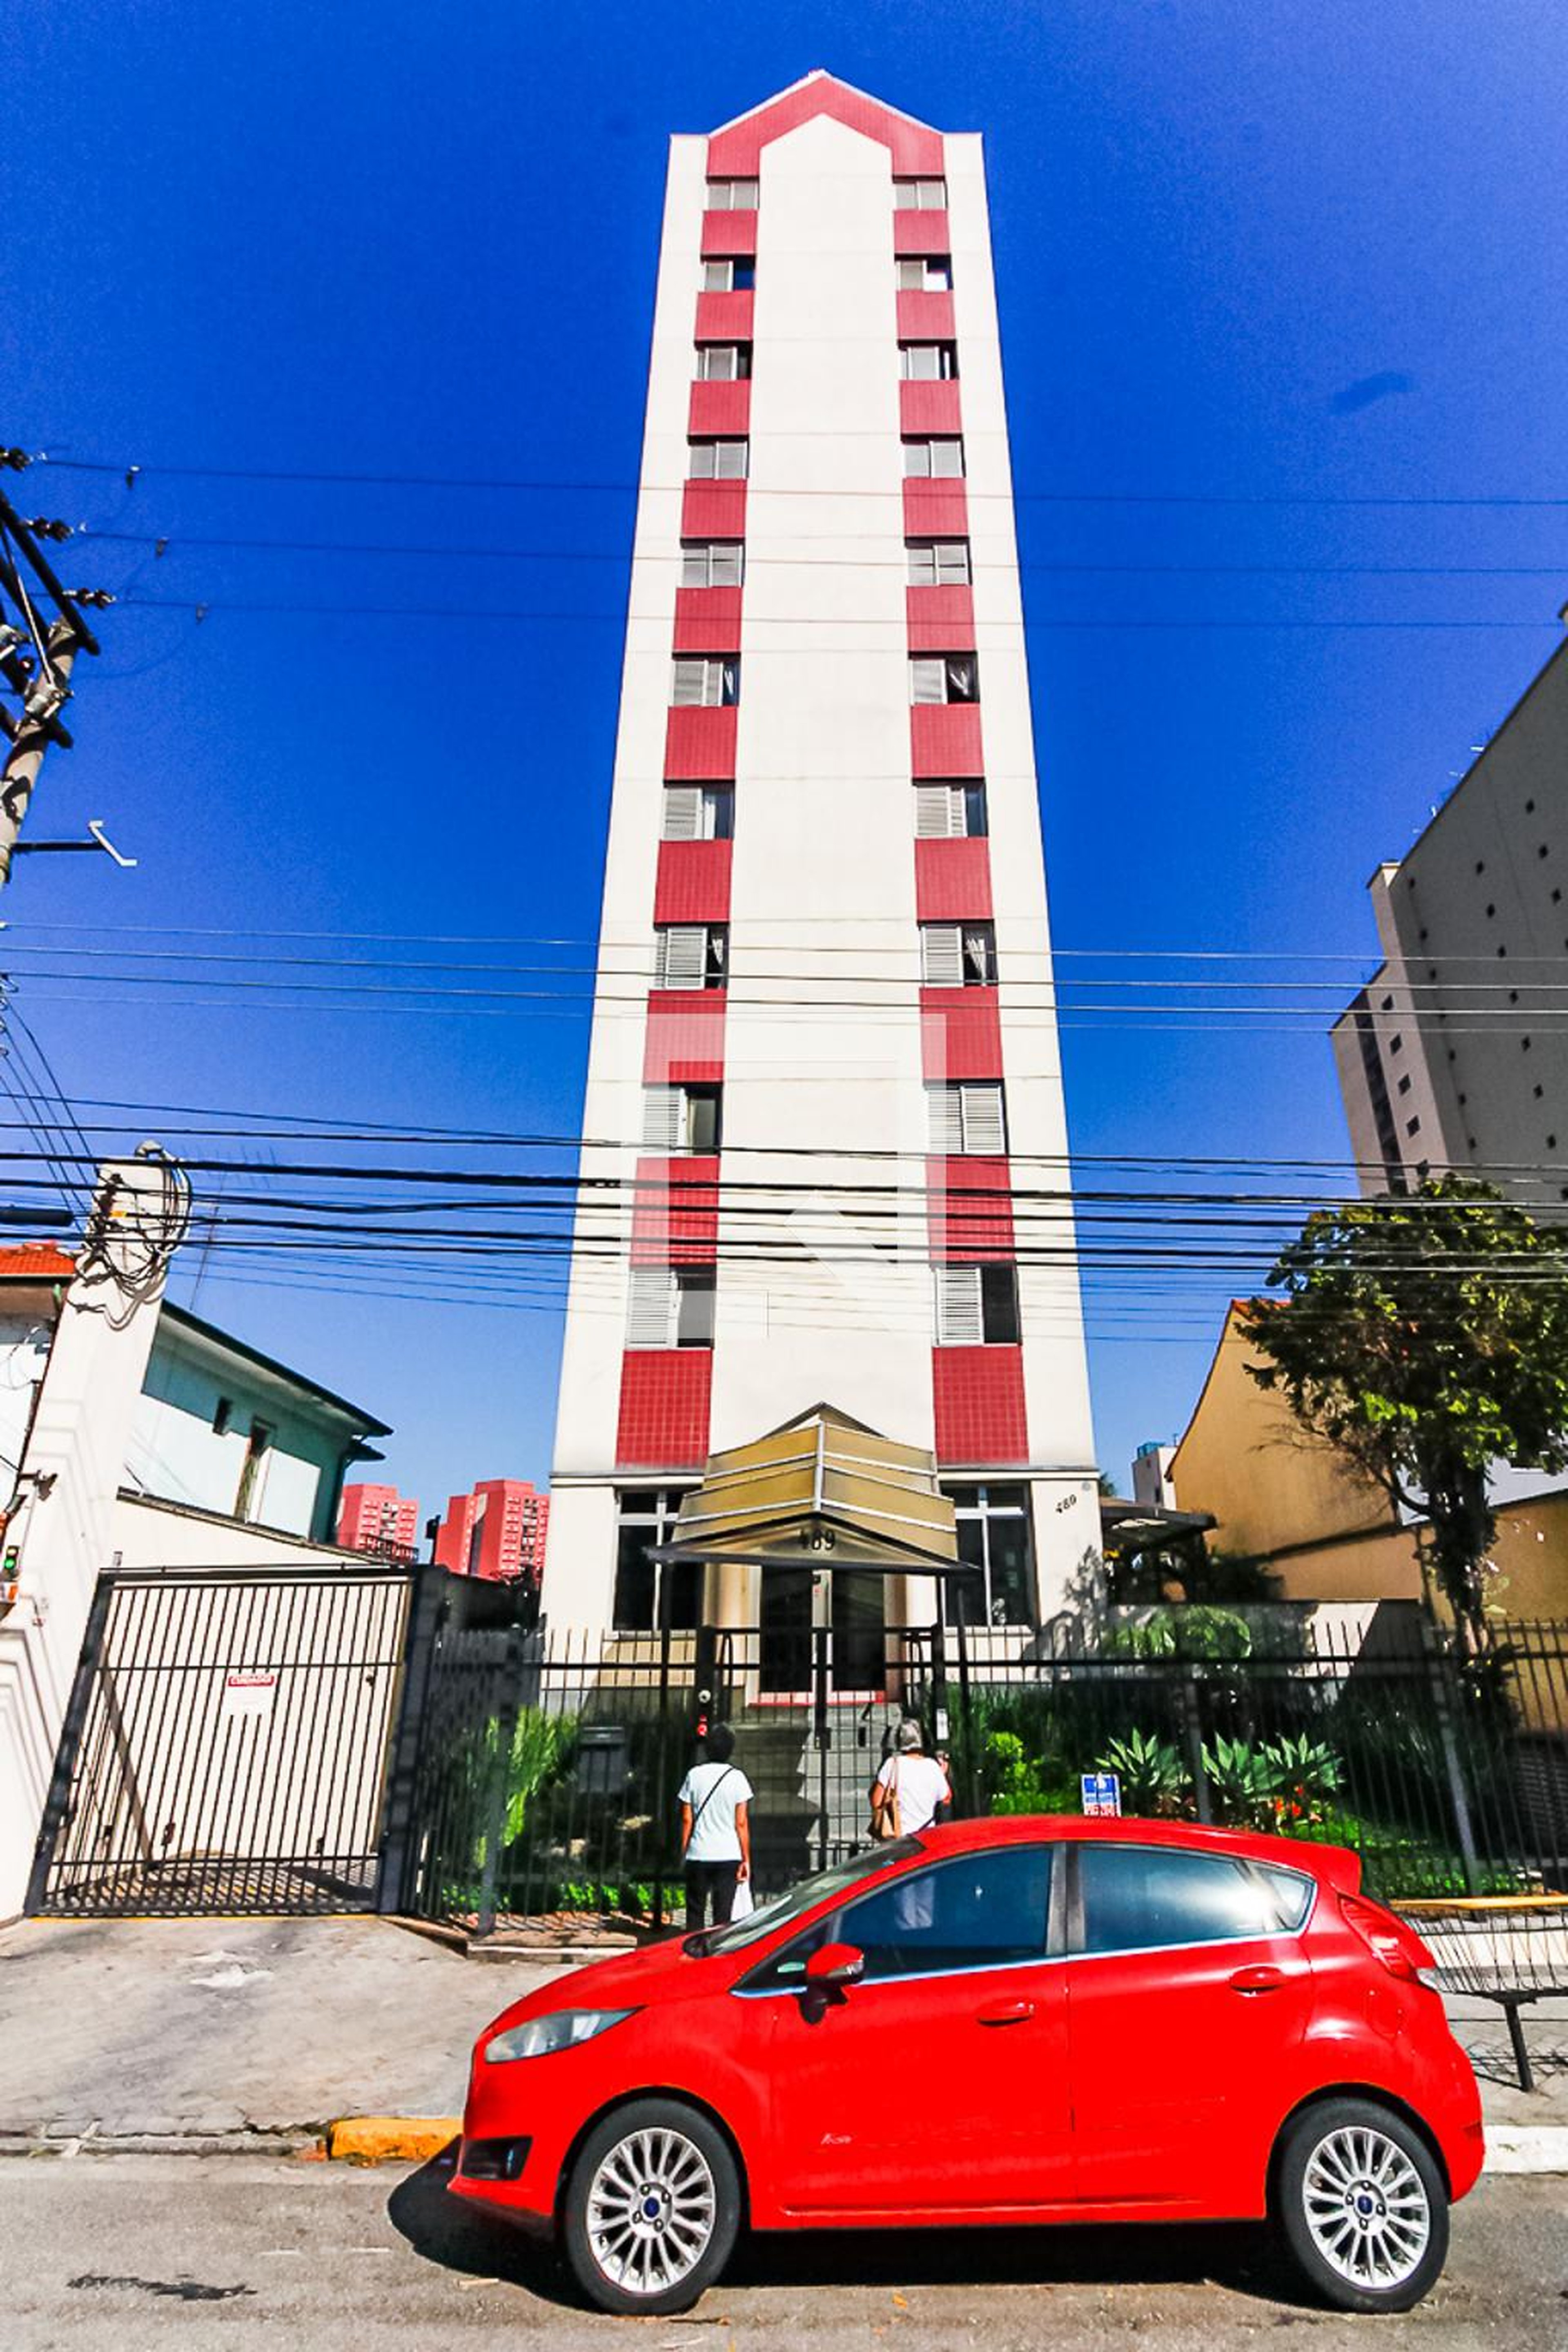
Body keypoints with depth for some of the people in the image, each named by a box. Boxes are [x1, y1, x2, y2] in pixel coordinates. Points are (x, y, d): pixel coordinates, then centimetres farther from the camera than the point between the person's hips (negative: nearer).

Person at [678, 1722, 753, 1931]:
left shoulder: (694, 1775, -1)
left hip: (698, 1855, 1)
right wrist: (746, 1859, 1)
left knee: (695, 1914, 12)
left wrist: (684, 1852, 10)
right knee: (723, 1916, 6)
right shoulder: (737, 1777, -5)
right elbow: (742, 1823, -4)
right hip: (728, 1856, -1)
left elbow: (687, 1819, 1)